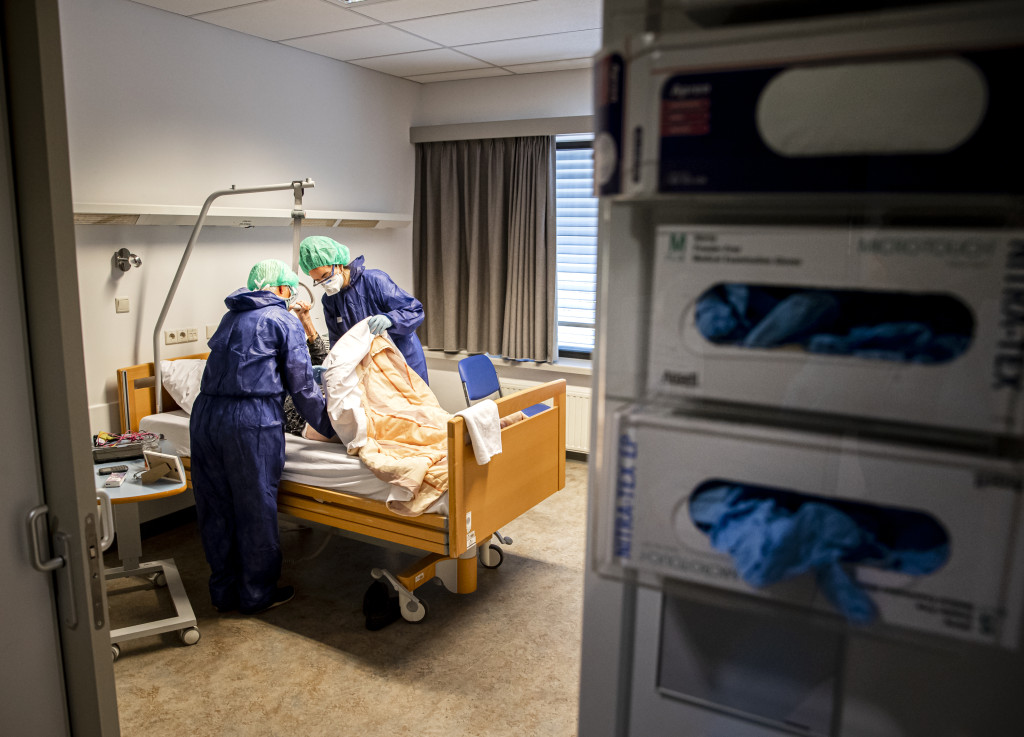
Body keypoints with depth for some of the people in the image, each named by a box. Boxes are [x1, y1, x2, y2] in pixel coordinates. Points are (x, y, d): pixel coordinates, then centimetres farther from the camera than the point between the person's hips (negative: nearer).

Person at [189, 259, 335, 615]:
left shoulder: (232, 316, 22)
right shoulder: (283, 320, 3)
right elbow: (302, 385, 0)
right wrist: (328, 426, 11)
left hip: (206, 415, 7)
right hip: (252, 421, -7)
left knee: (216, 509, 14)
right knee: (256, 510, 6)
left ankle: (224, 591, 29)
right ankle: (257, 594, 19)